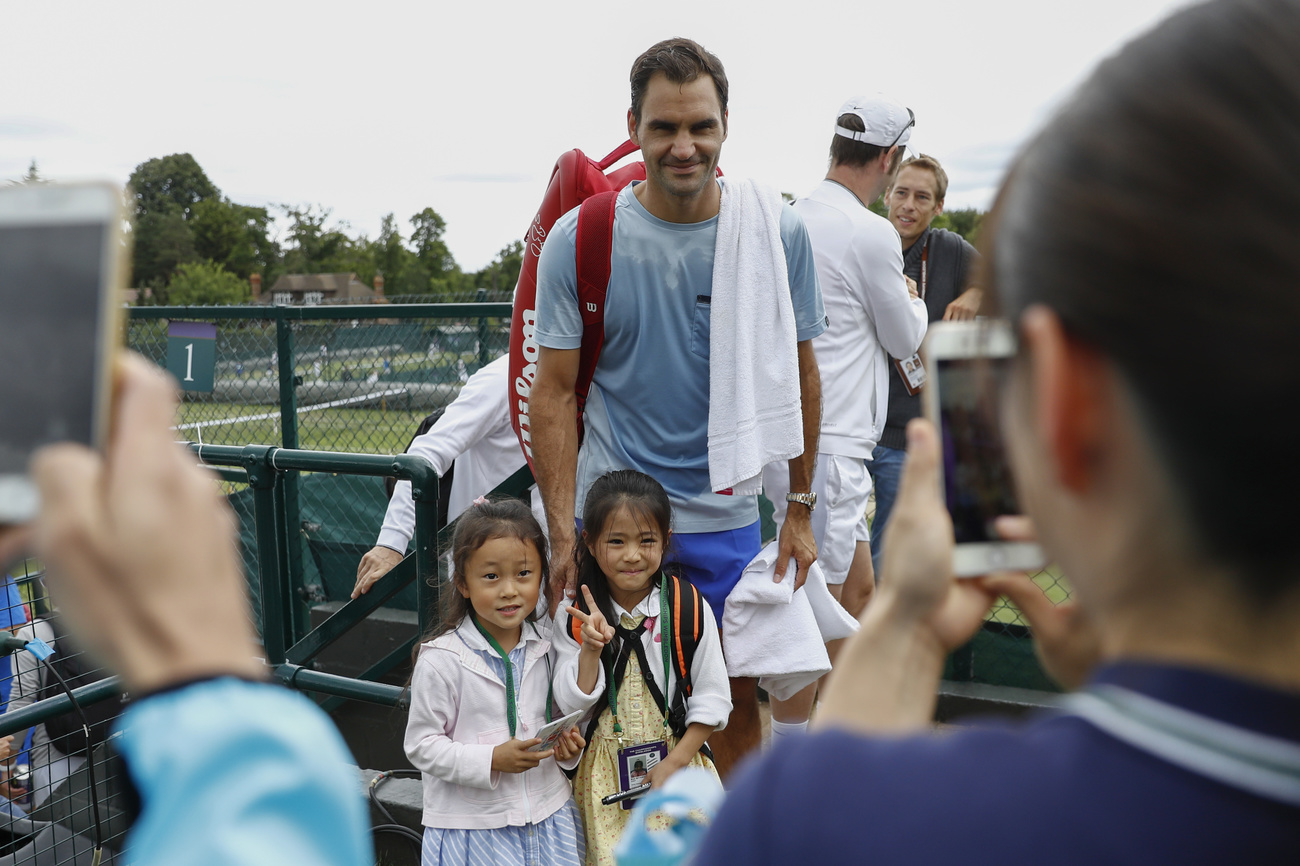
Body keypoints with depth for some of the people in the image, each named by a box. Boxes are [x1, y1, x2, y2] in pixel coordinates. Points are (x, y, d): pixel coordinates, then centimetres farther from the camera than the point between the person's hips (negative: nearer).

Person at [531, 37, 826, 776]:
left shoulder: (777, 230, -5)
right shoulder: (579, 239, -8)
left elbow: (798, 375, 4)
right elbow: (556, 391, -5)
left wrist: (799, 509, 4)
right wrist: (562, 532, -9)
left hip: (728, 512, 1)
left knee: (738, 695, 11)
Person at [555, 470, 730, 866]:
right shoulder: (574, 616, -6)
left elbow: (713, 700, -3)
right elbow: (571, 704, -6)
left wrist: (674, 763, -9)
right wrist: (591, 648, -21)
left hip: (678, 762, 0)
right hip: (604, 772, 0)